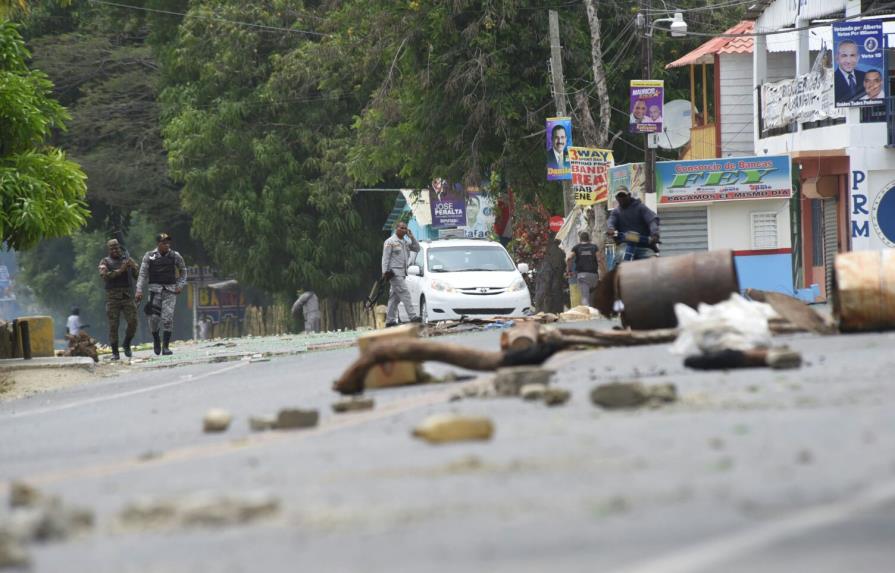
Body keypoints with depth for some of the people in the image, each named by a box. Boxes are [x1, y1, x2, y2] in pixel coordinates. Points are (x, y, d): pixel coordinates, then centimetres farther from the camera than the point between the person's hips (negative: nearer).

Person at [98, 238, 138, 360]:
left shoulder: (127, 260, 12)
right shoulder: (105, 262, 5)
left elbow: (138, 276, 7)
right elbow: (104, 276, -13)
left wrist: (133, 267, -13)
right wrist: (120, 271, -19)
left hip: (127, 296, 2)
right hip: (113, 297, -2)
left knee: (132, 321, -9)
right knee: (113, 326, -3)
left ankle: (127, 345, 14)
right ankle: (115, 352, 4)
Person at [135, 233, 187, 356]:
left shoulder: (175, 256, 4)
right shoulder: (149, 256, 0)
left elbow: (183, 270, 18)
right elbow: (142, 274, -1)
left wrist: (180, 285, 7)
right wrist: (139, 290, -10)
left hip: (170, 290, 1)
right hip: (155, 289, -1)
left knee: (168, 318, -10)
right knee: (154, 317, -9)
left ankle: (165, 346, -7)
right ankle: (156, 340, 18)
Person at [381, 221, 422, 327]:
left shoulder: (405, 243, 19)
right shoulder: (390, 242, -3)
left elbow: (417, 249, 15)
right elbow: (385, 258, -7)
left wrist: (411, 237, 6)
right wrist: (385, 272, -15)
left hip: (402, 273, 8)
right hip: (394, 272, -8)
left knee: (395, 298, 9)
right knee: (404, 293, -16)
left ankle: (390, 320, 11)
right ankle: (413, 316, -22)